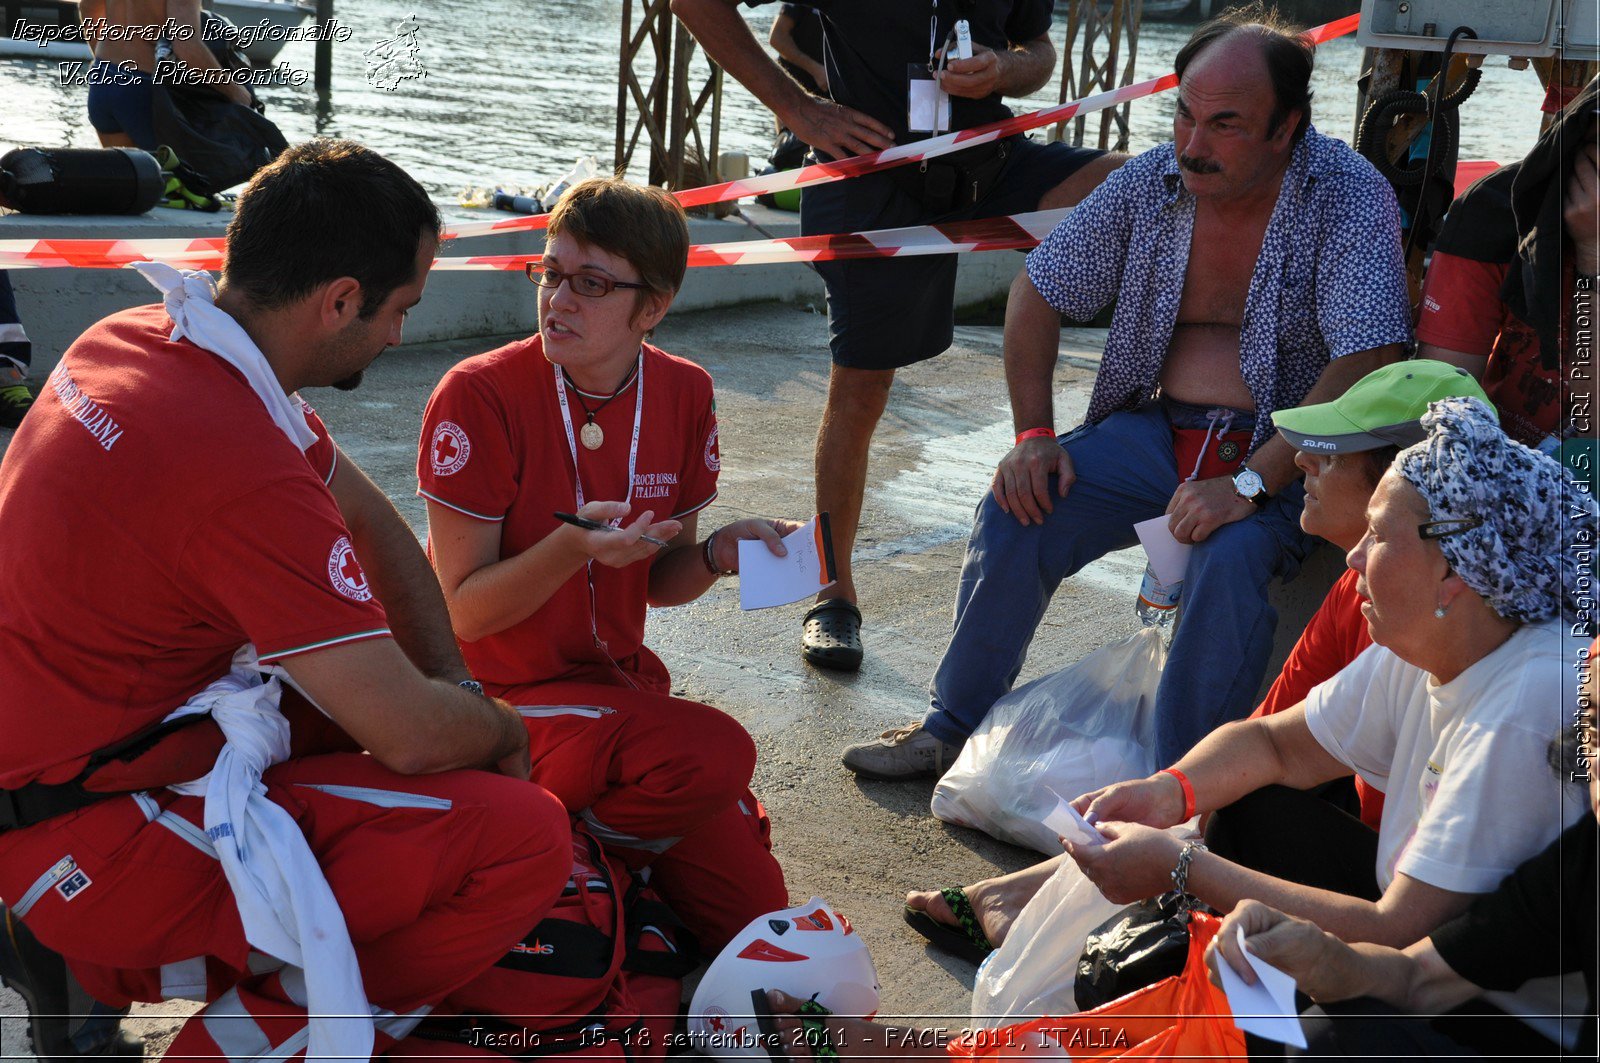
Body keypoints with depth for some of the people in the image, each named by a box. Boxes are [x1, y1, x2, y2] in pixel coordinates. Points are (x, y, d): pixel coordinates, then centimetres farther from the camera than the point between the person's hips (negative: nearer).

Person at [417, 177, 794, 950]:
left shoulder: (684, 396, -1)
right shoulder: (479, 396, -17)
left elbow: (659, 583, 8)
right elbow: (463, 611, -14)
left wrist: (719, 552, -13)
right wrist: (573, 548, -30)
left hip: (620, 682, 6)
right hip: (504, 698, -5)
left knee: (751, 911, -3)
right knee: (715, 754, -31)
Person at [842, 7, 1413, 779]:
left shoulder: (1349, 198, -13)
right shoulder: (1152, 181, -1)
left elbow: (1365, 364, -23)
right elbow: (1037, 292, 9)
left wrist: (1250, 483, -30)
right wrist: (1033, 434, -2)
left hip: (1282, 453, -4)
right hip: (1155, 427, 4)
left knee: (1232, 559, -34)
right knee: (1015, 512, -15)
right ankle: (952, 728, 5)